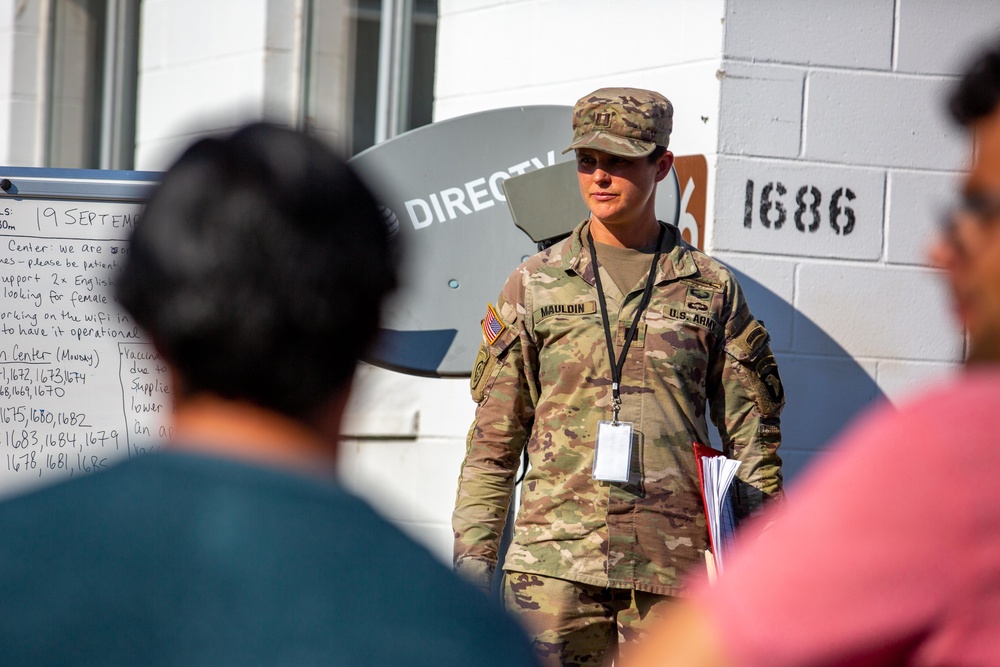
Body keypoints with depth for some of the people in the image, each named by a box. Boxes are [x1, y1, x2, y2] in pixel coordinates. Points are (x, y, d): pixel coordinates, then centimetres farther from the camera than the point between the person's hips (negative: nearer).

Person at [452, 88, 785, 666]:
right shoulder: (534, 286, 10)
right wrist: (473, 553, 3)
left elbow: (753, 434, 11)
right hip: (556, 560, 0)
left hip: (673, 565, 0)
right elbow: (495, 438, 11)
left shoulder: (712, 288, 10)